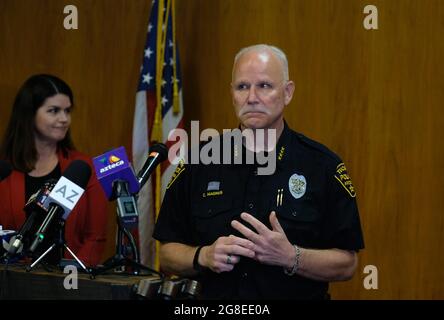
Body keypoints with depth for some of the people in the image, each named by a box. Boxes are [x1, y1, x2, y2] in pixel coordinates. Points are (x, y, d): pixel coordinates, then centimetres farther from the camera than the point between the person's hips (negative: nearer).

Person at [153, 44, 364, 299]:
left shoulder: (323, 166, -3)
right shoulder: (200, 162, 3)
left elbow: (347, 264, -3)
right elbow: (167, 254, 6)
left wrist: (291, 257, -18)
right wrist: (204, 257, -12)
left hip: (298, 294, -2)